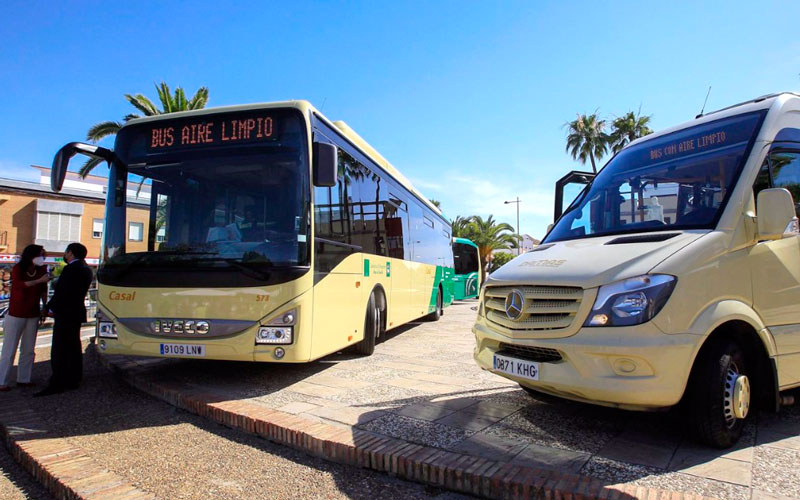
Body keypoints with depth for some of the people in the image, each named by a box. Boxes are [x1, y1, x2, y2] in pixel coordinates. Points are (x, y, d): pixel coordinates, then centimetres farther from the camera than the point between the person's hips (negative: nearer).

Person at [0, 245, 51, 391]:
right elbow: (19, 284, -30)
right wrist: (39, 280, -37)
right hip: (16, 315, -4)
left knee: (28, 350, 9)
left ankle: (23, 379, 18)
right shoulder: (18, 269, -10)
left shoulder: (41, 270, 0)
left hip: (33, 316, 4)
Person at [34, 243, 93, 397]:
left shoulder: (71, 269, -17)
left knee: (59, 349, -5)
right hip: (76, 313, 10)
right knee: (73, 348, 14)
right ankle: (73, 380, 20)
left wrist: (51, 308, -6)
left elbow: (62, 292, -19)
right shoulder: (85, 269, 14)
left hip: (65, 314, -10)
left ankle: (56, 384, -2)